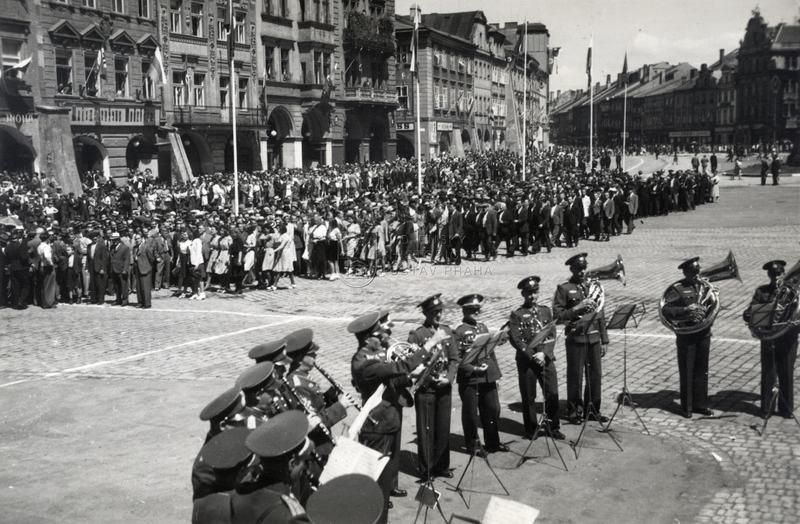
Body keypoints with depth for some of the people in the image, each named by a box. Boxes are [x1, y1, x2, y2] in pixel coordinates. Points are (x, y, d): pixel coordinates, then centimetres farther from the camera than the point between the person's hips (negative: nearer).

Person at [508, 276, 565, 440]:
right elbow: (515, 339, -8)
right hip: (526, 360, -3)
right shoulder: (517, 315, 0)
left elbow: (552, 336, 4)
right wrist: (532, 355, -16)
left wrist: (544, 353, -12)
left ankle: (553, 426, 15)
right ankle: (531, 429, 16)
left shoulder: (546, 311, 11)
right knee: (528, 396, 3)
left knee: (552, 393, 0)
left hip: (546, 358, 3)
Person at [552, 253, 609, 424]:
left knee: (596, 376, 7)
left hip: (594, 338, 5)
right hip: (576, 339, -4)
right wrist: (576, 309, -18)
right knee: (575, 377, 1)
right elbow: (557, 315, -7)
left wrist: (604, 341, 11)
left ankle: (592, 410, 20)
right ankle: (574, 411, 13)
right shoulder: (564, 289, -2)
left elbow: (601, 315, 14)